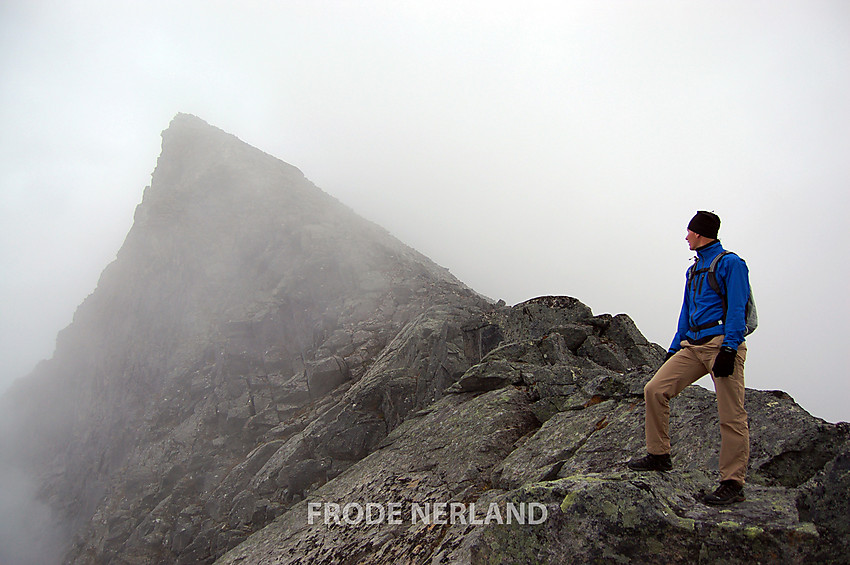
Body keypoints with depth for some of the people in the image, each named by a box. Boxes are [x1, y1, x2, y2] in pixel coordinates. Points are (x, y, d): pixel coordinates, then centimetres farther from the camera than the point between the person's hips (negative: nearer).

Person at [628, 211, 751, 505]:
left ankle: (733, 485, 2)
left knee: (731, 417, -5)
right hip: (692, 346, 8)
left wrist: (729, 348, -20)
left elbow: (737, 309, -11)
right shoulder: (694, 270, 22)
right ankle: (659, 455, 8)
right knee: (655, 390, -3)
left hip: (721, 344, -8)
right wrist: (674, 349, 20)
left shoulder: (730, 263, -3)